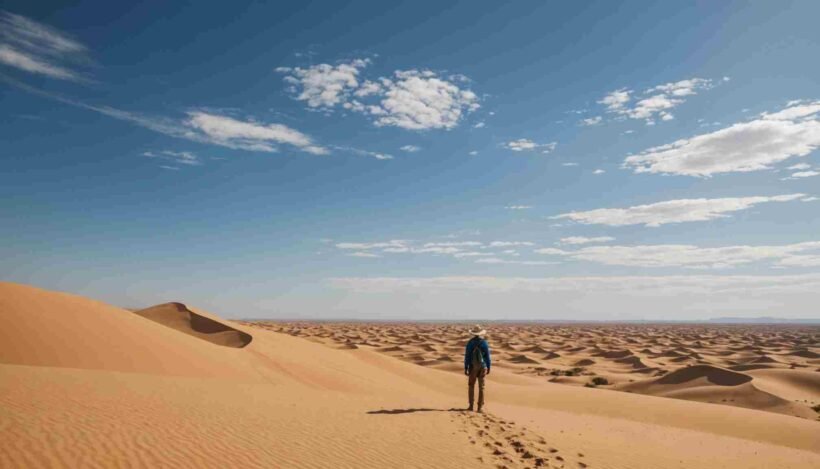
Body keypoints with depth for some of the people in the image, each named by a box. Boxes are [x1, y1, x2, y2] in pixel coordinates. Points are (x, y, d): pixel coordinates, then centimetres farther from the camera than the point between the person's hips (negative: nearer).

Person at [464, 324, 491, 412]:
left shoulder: (470, 342, -7)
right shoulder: (484, 343, -5)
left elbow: (467, 356, -8)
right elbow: (487, 356, -3)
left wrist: (465, 368, -3)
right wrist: (488, 368, 7)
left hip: (473, 367, -1)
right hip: (482, 367, 1)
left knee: (471, 386, 12)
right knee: (481, 387, 6)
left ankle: (471, 405, 10)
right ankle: (480, 406, 3)